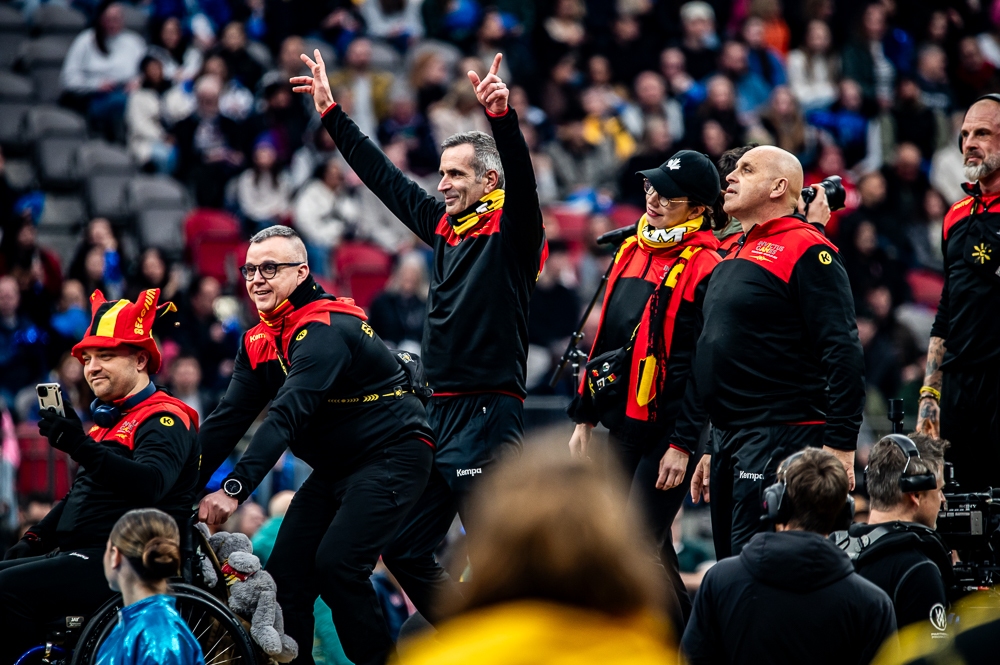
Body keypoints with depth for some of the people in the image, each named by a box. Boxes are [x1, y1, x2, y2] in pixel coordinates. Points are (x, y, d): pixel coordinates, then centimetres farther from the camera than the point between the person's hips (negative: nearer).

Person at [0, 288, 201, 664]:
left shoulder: (165, 420, -9)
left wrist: (81, 447, -40)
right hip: (80, 555, 10)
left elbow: (150, 484, -29)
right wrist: (34, 539, 15)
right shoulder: (109, 420, 23)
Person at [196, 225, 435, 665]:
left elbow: (287, 415, -33)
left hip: (392, 456, -9)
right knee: (285, 572, -1)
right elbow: (228, 418, 2)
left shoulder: (326, 328, -22)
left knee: (335, 566, -22)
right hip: (335, 466, 9)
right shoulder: (260, 341, 6)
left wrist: (234, 489, -41)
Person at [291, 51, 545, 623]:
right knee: (405, 551, 11)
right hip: (441, 412, 9)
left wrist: (503, 118, -41)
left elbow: (522, 177, -25)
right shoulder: (445, 226, 15)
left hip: (490, 415, -9)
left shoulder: (511, 229, -6)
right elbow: (384, 177, 22)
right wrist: (332, 113, 24)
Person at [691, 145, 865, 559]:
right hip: (730, 440, 10)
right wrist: (713, 449, 24)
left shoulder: (805, 251, -10)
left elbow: (843, 353, -17)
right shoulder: (737, 254, 19)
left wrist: (840, 446, -21)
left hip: (781, 441, -10)